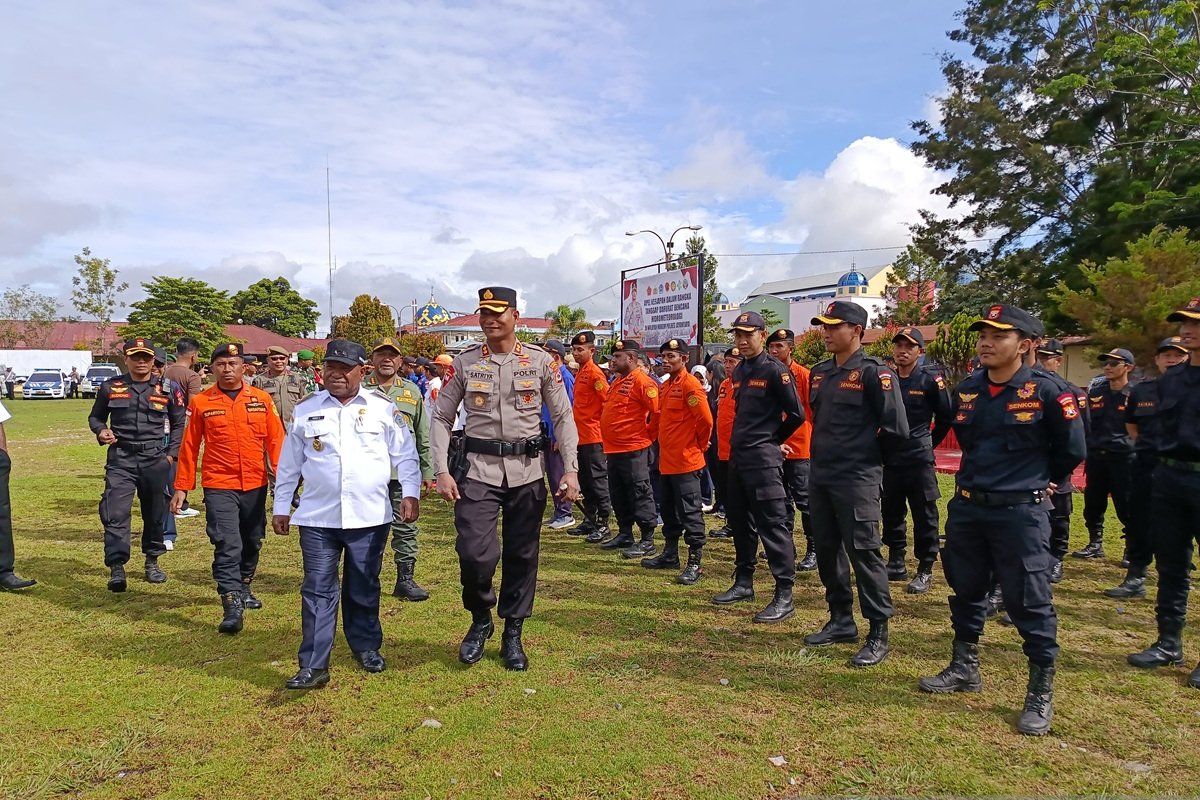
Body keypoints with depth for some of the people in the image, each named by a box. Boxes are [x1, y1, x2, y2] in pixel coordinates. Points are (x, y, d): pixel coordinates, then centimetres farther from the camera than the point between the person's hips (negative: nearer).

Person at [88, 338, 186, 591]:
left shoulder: (168, 388, 5)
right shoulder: (110, 387, 5)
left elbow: (179, 423, 12)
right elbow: (95, 416, 18)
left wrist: (171, 454, 4)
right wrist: (101, 431, -5)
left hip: (155, 459, 1)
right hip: (120, 458, 0)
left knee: (155, 513, 10)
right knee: (115, 512, -11)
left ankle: (152, 561, 26)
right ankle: (116, 567, -8)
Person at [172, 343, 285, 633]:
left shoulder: (262, 399, 2)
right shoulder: (200, 403, 0)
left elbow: (275, 440, 2)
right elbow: (189, 447, 3)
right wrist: (181, 487, 3)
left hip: (256, 485, 3)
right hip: (218, 487, -2)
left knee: (252, 543, 16)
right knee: (227, 546, -9)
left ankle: (243, 588, 38)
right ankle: (232, 607, -5)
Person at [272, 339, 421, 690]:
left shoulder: (383, 408, 2)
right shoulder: (305, 410, 5)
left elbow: (405, 455, 4)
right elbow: (289, 464, 11)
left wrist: (411, 493, -5)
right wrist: (281, 507, 12)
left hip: (370, 516, 0)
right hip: (317, 517, 0)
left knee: (365, 588, 12)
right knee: (318, 589, 1)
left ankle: (366, 646, 30)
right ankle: (313, 665, 8)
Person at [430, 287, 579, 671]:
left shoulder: (541, 361, 2)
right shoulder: (464, 362, 3)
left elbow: (563, 417, 4)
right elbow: (442, 417, 6)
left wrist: (570, 469, -4)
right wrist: (442, 471, -4)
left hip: (527, 471, 1)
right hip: (479, 470, 0)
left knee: (522, 556, 8)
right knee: (475, 553, -11)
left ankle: (512, 635, 26)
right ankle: (480, 620, 18)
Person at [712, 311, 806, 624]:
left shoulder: (775, 370, -10)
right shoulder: (739, 372, 14)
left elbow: (797, 414, -11)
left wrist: (773, 440, -1)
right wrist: (739, 443, 15)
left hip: (763, 458, -9)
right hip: (737, 456, 9)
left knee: (772, 524, -6)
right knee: (740, 522, 15)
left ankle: (784, 596, -1)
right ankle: (743, 583, 28)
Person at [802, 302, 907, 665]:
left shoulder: (874, 372, -11)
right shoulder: (820, 372, 13)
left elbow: (897, 428, -14)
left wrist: (866, 452, -1)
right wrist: (825, 453, 15)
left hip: (857, 479, -8)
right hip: (821, 476, 8)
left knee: (864, 552, -4)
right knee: (826, 550, 14)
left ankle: (878, 635, 7)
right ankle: (841, 620, 29)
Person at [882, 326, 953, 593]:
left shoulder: (931, 379, -5)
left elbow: (945, 417, 2)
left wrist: (929, 443, 9)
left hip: (919, 459, -5)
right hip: (890, 458, 5)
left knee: (924, 514, 1)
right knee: (891, 512, 12)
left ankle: (925, 570, 11)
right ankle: (896, 563, 25)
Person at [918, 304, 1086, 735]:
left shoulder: (1045, 391, -11)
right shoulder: (966, 389, 5)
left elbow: (1071, 449, 0)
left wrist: (1039, 482, 10)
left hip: (1020, 513, -6)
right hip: (966, 507, 6)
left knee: (1029, 602, 1)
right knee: (965, 591, 17)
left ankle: (1041, 693, 16)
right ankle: (964, 667, 34)